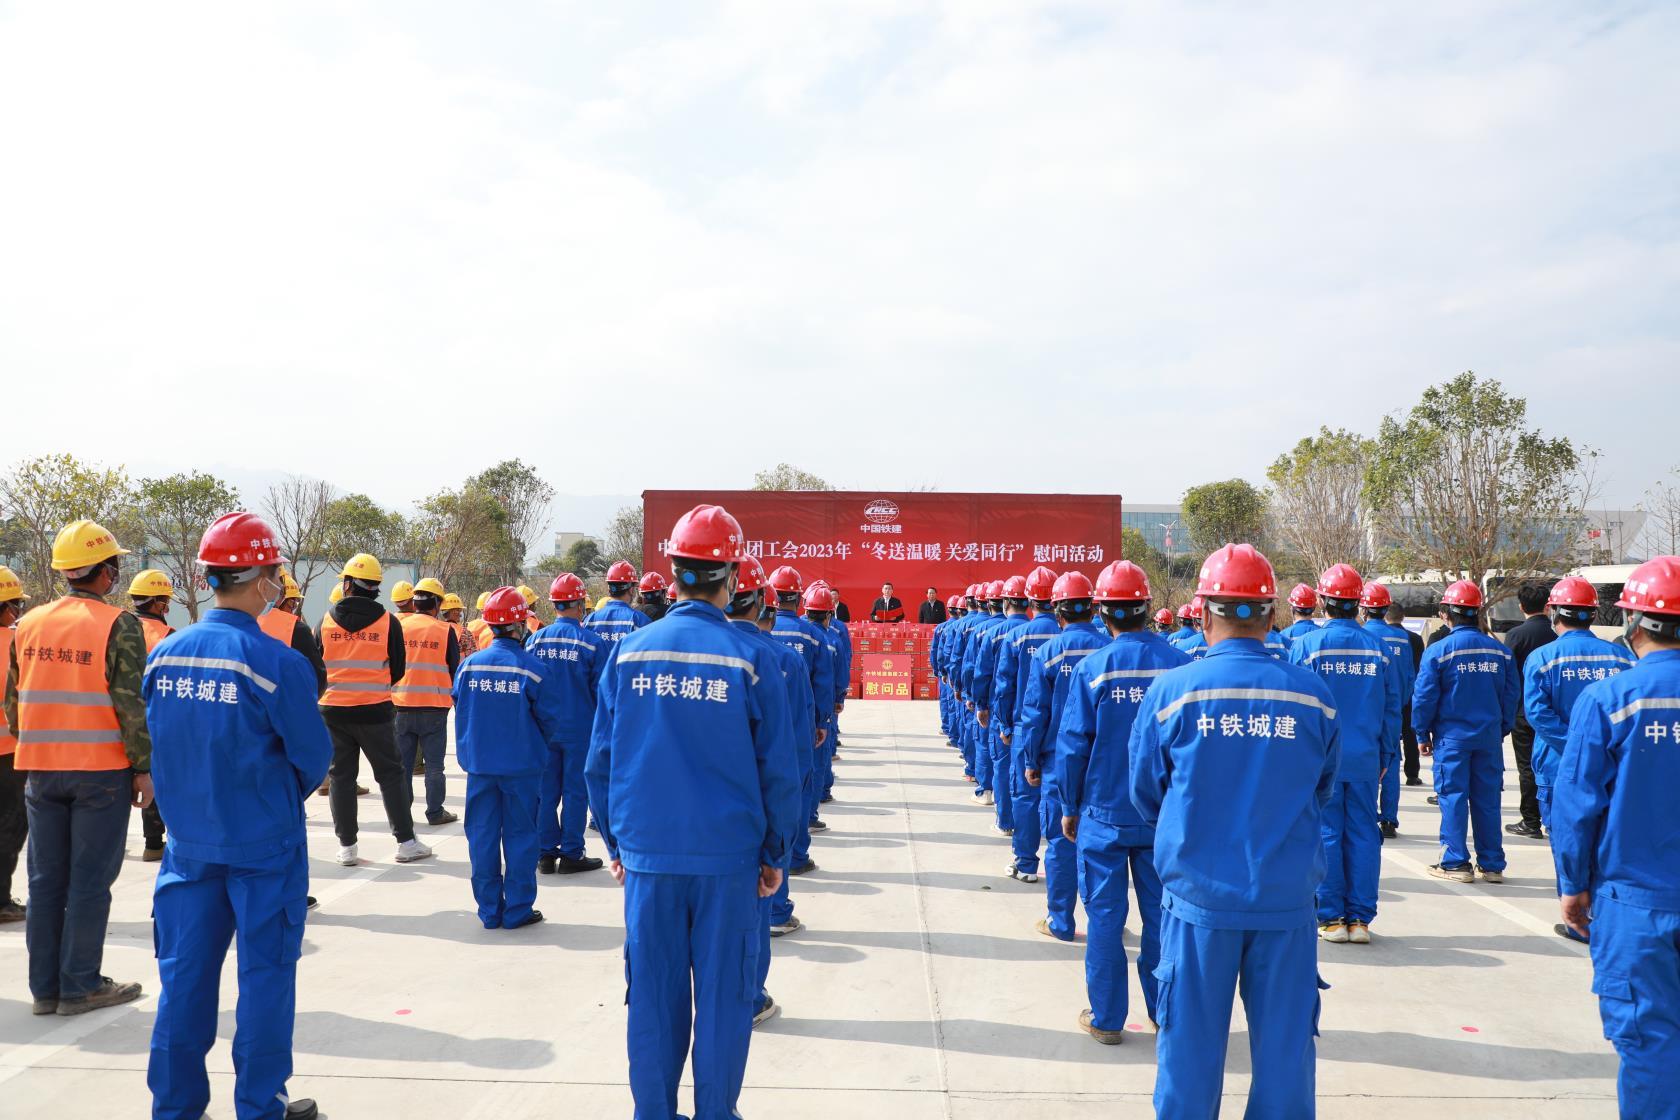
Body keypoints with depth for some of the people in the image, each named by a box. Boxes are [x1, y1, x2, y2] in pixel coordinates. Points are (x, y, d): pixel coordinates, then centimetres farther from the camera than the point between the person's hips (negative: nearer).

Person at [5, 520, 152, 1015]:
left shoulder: (29, 624, 7)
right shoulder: (118, 625, -11)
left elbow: (13, 701, 13)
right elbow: (132, 704, -14)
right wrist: (145, 767, -7)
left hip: (41, 770, 6)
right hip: (102, 771, -5)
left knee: (45, 880, 12)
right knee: (89, 880, 3)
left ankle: (45, 987, 19)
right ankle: (79, 986, 9)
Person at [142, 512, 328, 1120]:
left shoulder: (163, 655, -3)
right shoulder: (276, 662, -19)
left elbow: (159, 743, 8)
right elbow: (313, 756, -12)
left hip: (188, 839, 5)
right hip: (263, 843, -5)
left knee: (185, 972, 15)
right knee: (265, 972, 7)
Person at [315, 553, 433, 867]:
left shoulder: (327, 621, -2)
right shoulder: (387, 622, -6)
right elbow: (398, 670, 0)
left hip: (333, 710, 2)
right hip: (375, 710, -1)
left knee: (341, 776, 10)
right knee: (391, 774, 7)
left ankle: (347, 846, 12)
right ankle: (406, 842, 9)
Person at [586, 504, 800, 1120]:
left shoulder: (628, 651, -2)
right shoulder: (751, 657, -8)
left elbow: (600, 762, 4)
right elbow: (778, 771, -4)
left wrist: (616, 842, 15)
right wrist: (776, 855, 7)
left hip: (646, 855, 2)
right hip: (729, 857, -2)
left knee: (653, 996, 13)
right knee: (723, 996, 10)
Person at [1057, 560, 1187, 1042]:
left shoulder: (1091, 669, -13)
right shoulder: (1178, 664, -6)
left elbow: (1072, 746, -9)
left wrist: (1070, 808, 4)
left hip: (1104, 813, -2)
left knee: (1105, 915, 8)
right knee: (1160, 912, 14)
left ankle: (1106, 1018, 17)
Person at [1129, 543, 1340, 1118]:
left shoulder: (1171, 691, -11)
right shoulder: (1314, 694, -6)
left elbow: (1145, 793, 0)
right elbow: (1323, 792, 8)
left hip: (1199, 896, -1)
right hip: (1287, 897, 1)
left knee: (1191, 1045, 13)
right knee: (1286, 1045, 15)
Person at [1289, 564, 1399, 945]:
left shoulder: (1306, 645, -7)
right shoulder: (1378, 647, 3)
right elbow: (1392, 708, 8)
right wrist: (1386, 756, 17)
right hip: (1365, 758, 3)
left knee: (1326, 835, 4)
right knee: (1363, 835, 8)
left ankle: (1331, 917, 8)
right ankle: (1360, 919, 13)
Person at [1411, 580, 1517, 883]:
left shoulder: (1438, 650, -10)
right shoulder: (1500, 650, 3)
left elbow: (1424, 697, -8)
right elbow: (1510, 695, 8)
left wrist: (1422, 733, 3)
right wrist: (1503, 730, 18)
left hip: (1452, 735, -4)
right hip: (1489, 736, 4)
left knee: (1453, 797, 3)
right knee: (1487, 799, 10)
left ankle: (1455, 863, 5)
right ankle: (1492, 864, 16)